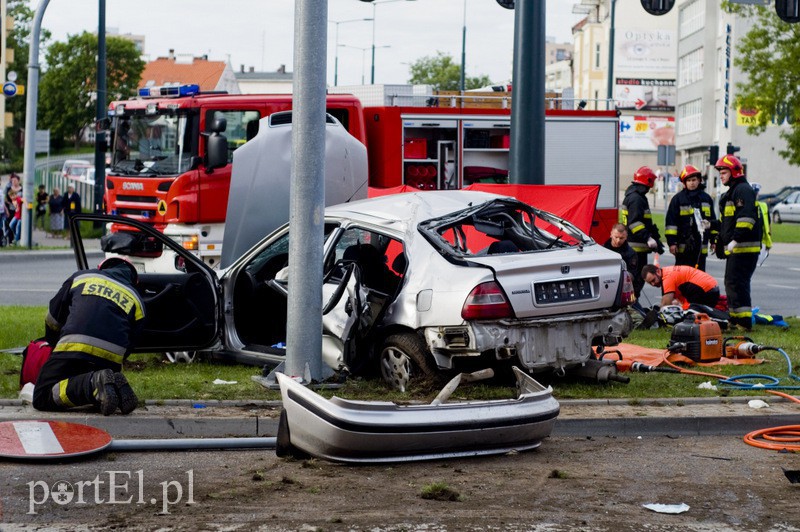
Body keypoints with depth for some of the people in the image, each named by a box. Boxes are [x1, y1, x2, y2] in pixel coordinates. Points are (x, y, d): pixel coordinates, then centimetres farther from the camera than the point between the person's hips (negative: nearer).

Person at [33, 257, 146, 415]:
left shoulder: (81, 277, 26)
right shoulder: (136, 301, 26)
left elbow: (53, 317, 30)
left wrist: (52, 343, 48)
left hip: (74, 348, -3)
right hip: (111, 356, 3)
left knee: (42, 399, 0)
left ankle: (95, 383, -24)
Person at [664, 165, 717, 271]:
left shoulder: (706, 198, 12)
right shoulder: (678, 199, 0)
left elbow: (713, 221, 18)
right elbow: (670, 221, -4)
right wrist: (671, 242, -10)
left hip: (701, 246, 4)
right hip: (683, 246, -4)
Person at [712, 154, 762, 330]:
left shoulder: (743, 190, -10)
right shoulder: (730, 193, 23)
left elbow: (746, 217, -22)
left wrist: (736, 239, -26)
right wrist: (720, 243, 29)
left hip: (744, 247, -11)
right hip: (733, 249, 11)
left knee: (737, 283, -14)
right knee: (731, 282, 13)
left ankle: (744, 321, -15)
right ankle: (734, 317, 20)